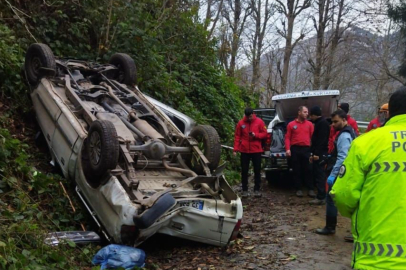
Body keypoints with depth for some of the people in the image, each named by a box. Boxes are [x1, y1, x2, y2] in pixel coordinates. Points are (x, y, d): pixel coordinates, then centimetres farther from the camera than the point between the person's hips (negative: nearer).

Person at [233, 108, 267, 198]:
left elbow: (264, 133, 3)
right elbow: (237, 137, 2)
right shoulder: (241, 123, 1)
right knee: (244, 171, 4)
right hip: (244, 151, 1)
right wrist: (236, 149, -5)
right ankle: (245, 190, 12)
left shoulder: (259, 121, 0)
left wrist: (256, 135, -15)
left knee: (257, 170, 5)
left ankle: (257, 189, 15)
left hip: (256, 150, 0)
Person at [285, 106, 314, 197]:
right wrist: (288, 149, -9)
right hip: (295, 149, 0)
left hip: (306, 149, 0)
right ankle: (298, 189, 14)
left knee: (307, 170, 0)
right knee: (297, 170, 6)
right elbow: (287, 138, 3)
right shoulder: (291, 124, 5)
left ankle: (311, 189, 6)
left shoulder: (309, 124, 7)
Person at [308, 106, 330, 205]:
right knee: (317, 174, 12)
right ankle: (321, 195, 19)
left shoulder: (323, 123, -12)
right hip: (318, 153, 10)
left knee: (319, 175, -8)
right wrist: (313, 153, 21)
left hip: (320, 154, -10)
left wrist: (317, 153, -23)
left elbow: (322, 140, -21)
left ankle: (321, 198, -6)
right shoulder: (319, 123, 20)